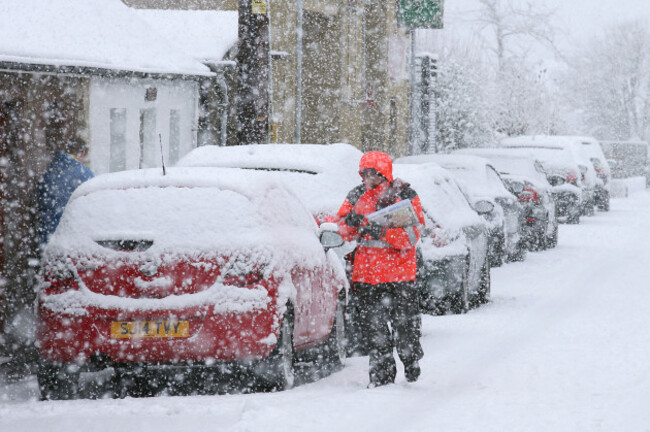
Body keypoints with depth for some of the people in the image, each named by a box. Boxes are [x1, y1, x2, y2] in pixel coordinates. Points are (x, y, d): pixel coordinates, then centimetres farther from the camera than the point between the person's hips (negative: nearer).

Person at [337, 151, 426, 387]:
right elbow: (344, 232, 8)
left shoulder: (404, 196, -4)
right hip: (365, 274, 3)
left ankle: (411, 362, 29)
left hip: (399, 274, -3)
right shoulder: (356, 196, 9)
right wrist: (350, 223, -16)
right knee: (373, 329, 5)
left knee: (404, 324, 3)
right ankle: (381, 374, 14)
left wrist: (382, 232, -28)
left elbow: (411, 234, -13)